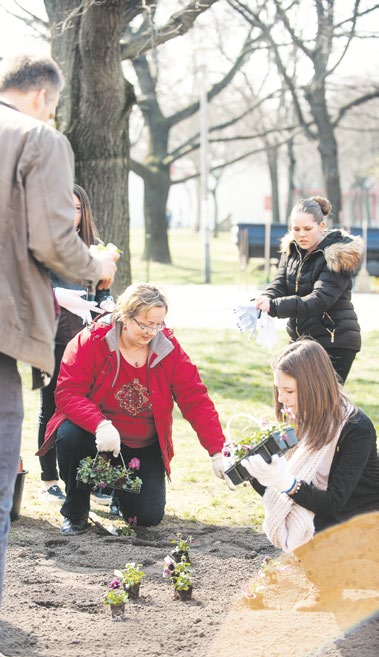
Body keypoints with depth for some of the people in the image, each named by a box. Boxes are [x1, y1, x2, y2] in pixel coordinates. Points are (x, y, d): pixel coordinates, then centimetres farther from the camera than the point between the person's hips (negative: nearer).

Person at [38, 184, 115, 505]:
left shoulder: (93, 248, 14)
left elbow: (102, 290, 15)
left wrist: (108, 304, -7)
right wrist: (60, 296, -29)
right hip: (52, 338, -3)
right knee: (52, 407, 2)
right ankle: (49, 482, 10)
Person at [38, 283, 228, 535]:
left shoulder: (169, 349, -8)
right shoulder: (92, 341, -16)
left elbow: (196, 401, -10)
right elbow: (68, 392, -24)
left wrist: (217, 453, -19)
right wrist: (101, 425, -42)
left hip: (144, 447, 2)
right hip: (96, 437, -2)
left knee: (149, 515, -14)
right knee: (69, 434, -36)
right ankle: (75, 512, -9)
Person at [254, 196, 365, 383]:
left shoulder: (337, 256, -15)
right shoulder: (291, 250, 6)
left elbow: (319, 300, -26)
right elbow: (279, 285, -2)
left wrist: (274, 306, -37)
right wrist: (263, 301, -27)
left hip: (335, 344, -7)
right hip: (301, 339, 7)